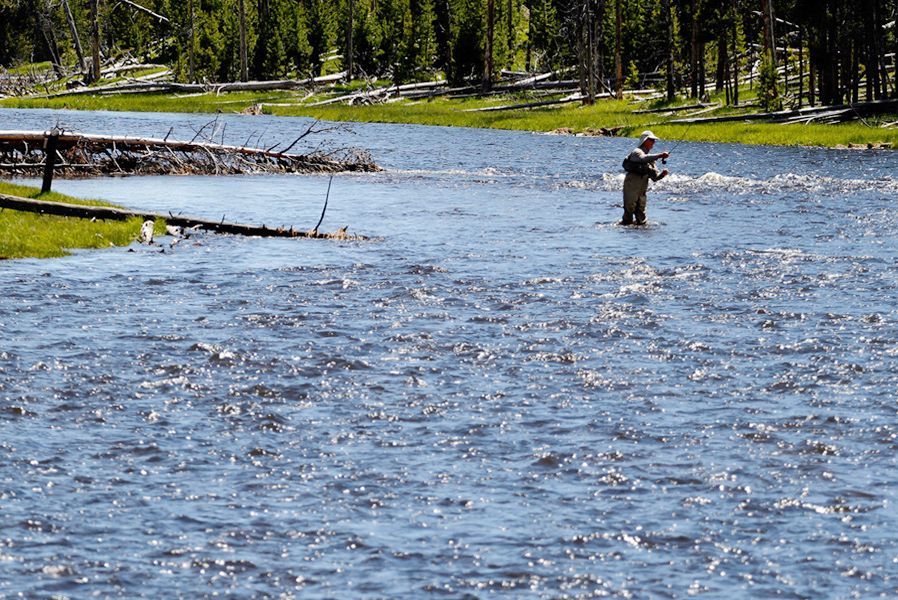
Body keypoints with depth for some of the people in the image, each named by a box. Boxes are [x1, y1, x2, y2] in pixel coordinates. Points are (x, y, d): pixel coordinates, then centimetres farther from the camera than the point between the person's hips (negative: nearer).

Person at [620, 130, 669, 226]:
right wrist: (659, 155, -37)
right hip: (631, 186, -8)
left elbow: (655, 177, 14)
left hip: (642, 189, 8)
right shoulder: (637, 152, -6)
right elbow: (643, 159, -32)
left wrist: (662, 174, -8)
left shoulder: (650, 157, 17)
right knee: (629, 210, -10)